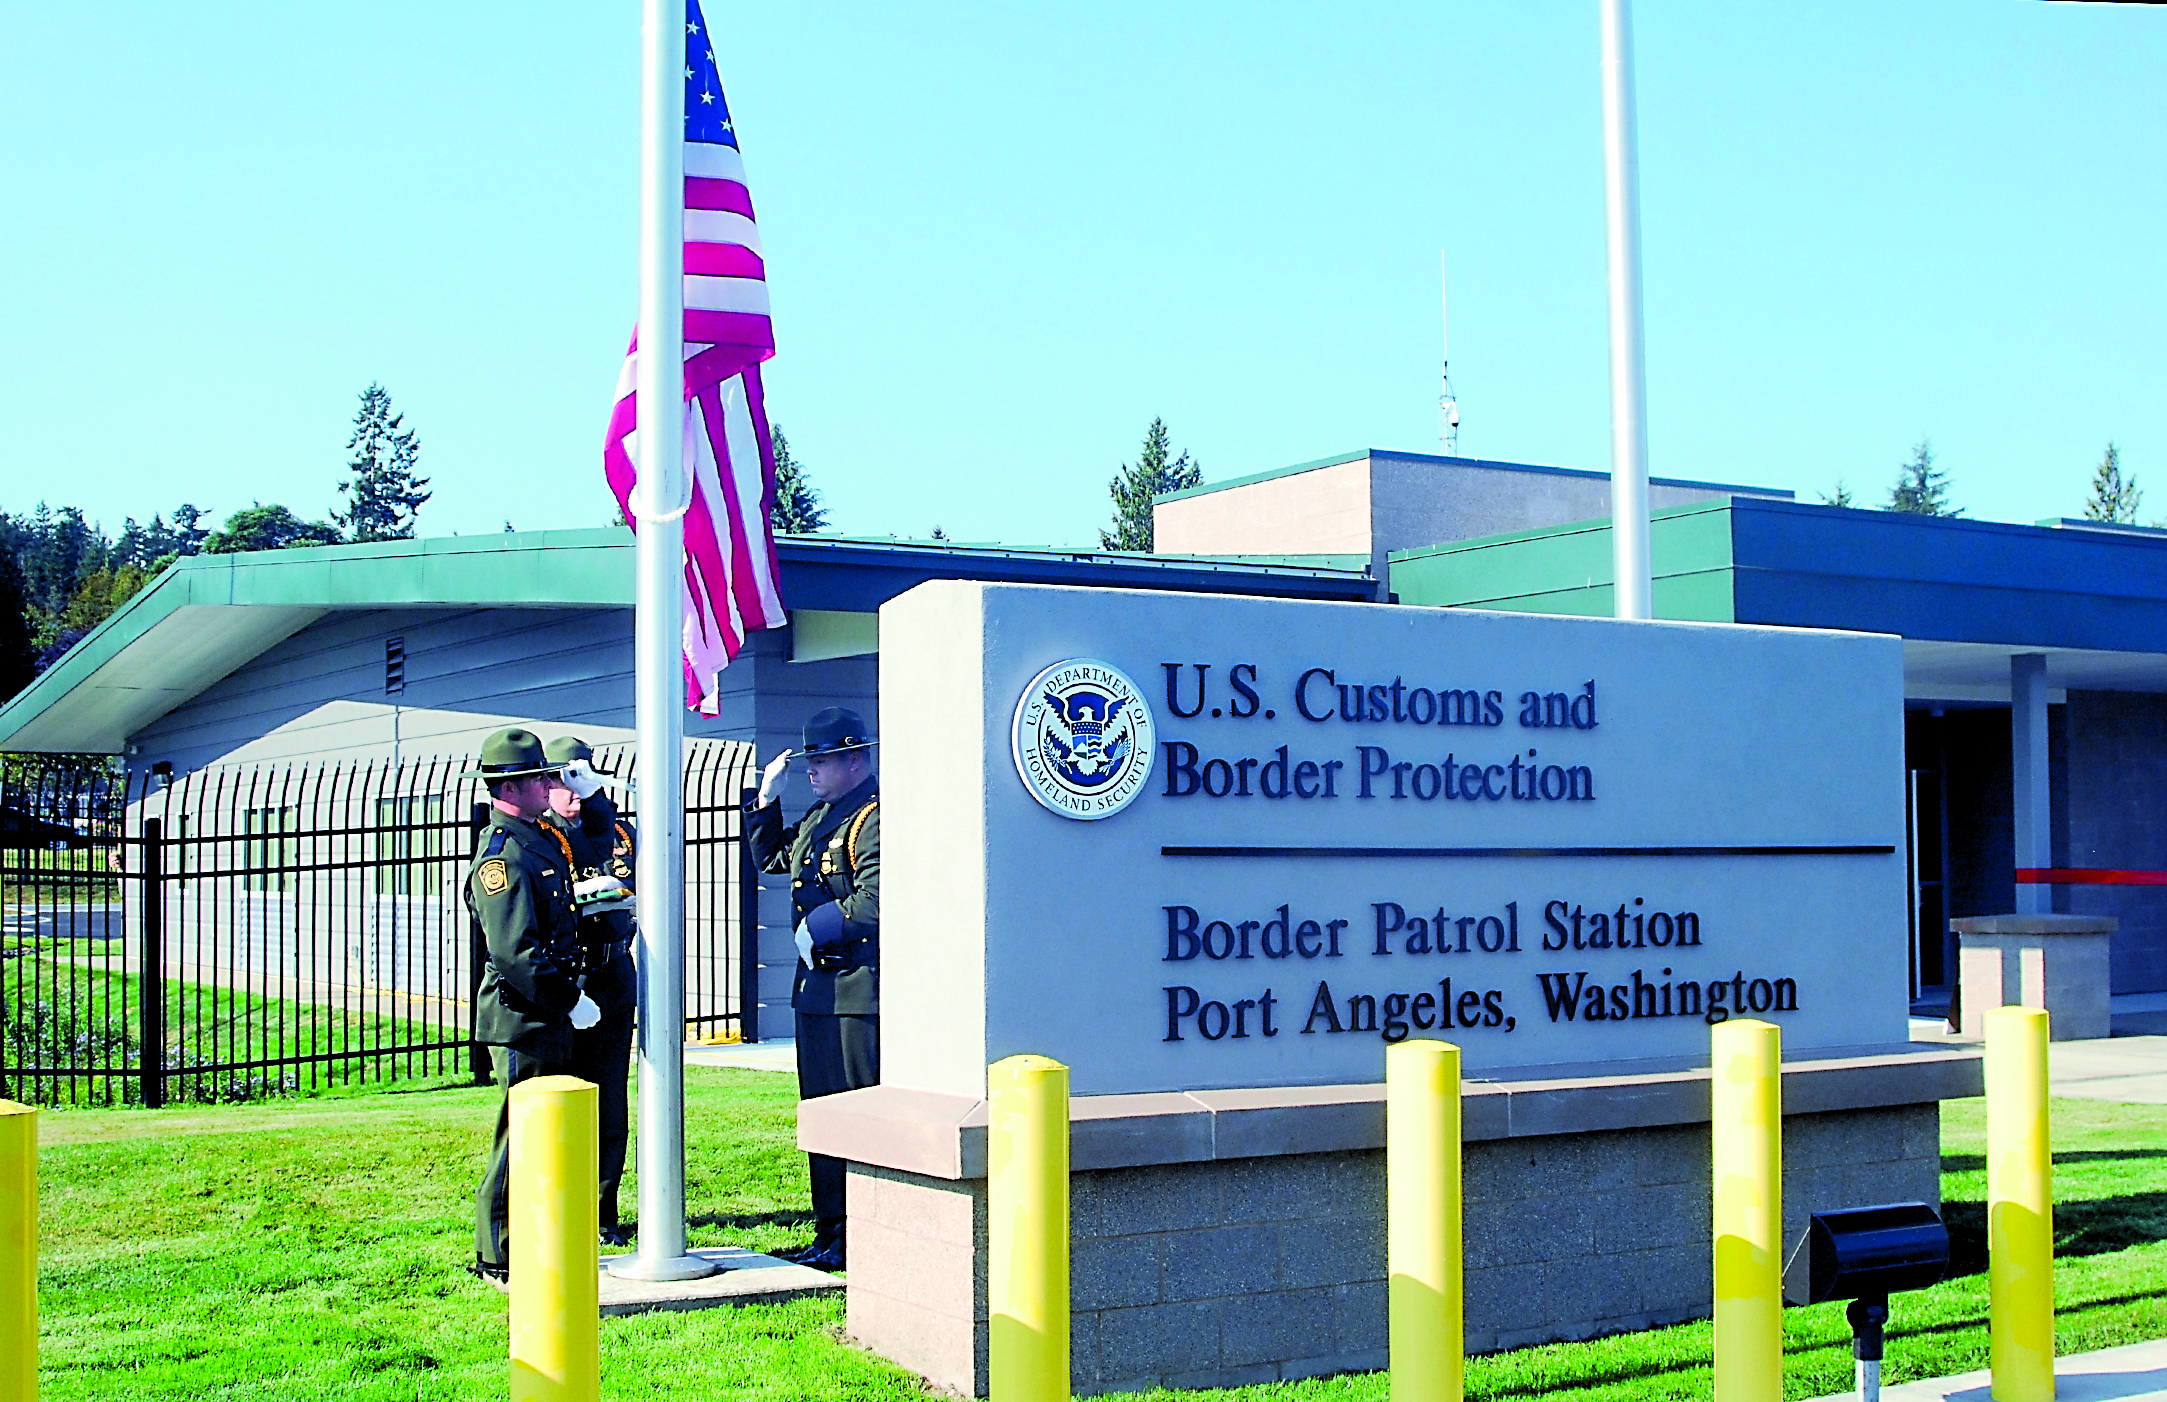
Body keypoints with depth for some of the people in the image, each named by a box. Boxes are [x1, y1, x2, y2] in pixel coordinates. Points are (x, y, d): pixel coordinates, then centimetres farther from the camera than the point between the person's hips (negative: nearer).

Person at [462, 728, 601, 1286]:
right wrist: (569, 999, -19)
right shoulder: (501, 854, -16)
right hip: (522, 1016, -10)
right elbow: (515, 950, -23)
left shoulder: (540, 841, 14)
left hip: (552, 1014, 10)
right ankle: (498, 1259, 5)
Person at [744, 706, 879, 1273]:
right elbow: (771, 858, 30)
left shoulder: (876, 817, -14)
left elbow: (874, 902, -24)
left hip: (859, 988, -10)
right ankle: (830, 1234, 22)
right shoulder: (820, 816, 17)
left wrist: (819, 928, -12)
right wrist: (766, 798, 16)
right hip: (816, 987, 10)